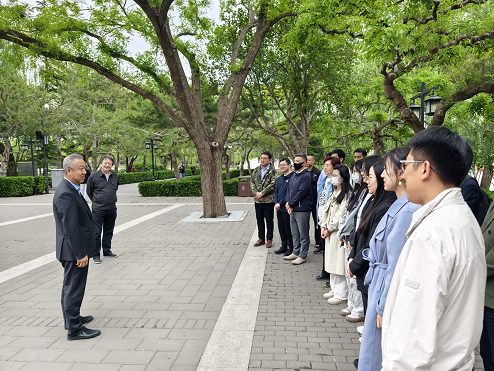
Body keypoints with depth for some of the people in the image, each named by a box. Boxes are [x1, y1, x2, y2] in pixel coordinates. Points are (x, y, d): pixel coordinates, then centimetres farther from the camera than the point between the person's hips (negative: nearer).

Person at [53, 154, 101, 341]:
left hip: (74, 251, 11)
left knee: (70, 286, 22)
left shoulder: (70, 190, 9)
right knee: (74, 288, 0)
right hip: (74, 251, -11)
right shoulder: (66, 194, -23)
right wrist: (81, 254, -23)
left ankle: (71, 318, 38)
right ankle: (74, 329, 11)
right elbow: (71, 228, -25)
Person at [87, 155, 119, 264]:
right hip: (98, 209, -4)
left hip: (112, 209, 5)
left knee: (109, 231, 14)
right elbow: (89, 191, 5)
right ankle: (96, 255, 6)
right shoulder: (94, 176, -6)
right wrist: (97, 201, 10)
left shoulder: (115, 177, 7)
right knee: (96, 233, -2)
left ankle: (107, 251, 27)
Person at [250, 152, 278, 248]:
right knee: (259, 220, 13)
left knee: (269, 220, 4)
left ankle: (269, 239, 15)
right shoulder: (256, 170, 11)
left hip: (268, 200, -5)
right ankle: (261, 239, 24)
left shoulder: (273, 171, -7)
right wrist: (256, 193, -7)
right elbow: (252, 182, 9)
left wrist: (261, 193, -18)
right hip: (258, 200, 5)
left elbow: (273, 184, -16)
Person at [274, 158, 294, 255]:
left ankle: (290, 247, 12)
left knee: (288, 228, 0)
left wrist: (280, 203, -15)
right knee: (281, 228, 14)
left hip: (287, 208, -8)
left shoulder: (293, 177, -11)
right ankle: (284, 246, 25)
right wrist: (276, 203, -1)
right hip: (279, 208, 8)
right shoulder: (280, 178, 15)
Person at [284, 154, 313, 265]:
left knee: (303, 234, 1)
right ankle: (296, 252, 29)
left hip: (302, 210, -9)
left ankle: (302, 256, 8)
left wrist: (290, 204, -11)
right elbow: (289, 190, 15)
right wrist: (288, 204, -1)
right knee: (294, 233, 17)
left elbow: (301, 193, -18)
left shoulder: (306, 176, -12)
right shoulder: (294, 175, 16)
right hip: (292, 210, 9)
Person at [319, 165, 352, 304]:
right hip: (329, 232, 9)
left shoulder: (347, 194, -13)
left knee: (339, 263, -4)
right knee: (332, 261, 14)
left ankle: (342, 295, 5)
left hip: (339, 232, -9)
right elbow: (326, 209, 13)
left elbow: (341, 214, -18)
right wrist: (323, 227, 2)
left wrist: (329, 229, -12)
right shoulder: (334, 192, 17)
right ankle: (335, 290, 26)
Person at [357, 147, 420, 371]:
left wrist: (384, 307, -16)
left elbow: (398, 266, -22)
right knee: (375, 350, 23)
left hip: (388, 292, -9)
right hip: (380, 284, 9)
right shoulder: (399, 206, 4)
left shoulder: (407, 211, -25)